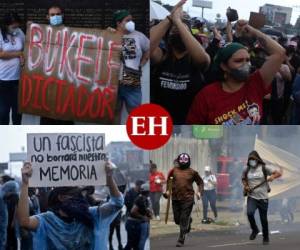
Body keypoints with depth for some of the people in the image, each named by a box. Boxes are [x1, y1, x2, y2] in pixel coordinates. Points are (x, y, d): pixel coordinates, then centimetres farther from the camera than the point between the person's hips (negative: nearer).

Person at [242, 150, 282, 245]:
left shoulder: (264, 168, -4)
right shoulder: (246, 170, 4)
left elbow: (278, 173, -5)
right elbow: (243, 179, 23)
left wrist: (272, 176, -26)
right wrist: (245, 186, 2)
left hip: (263, 198, -1)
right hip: (251, 197, 1)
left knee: (263, 219, 5)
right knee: (250, 213, -25)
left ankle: (266, 237, 26)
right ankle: (254, 229, 2)